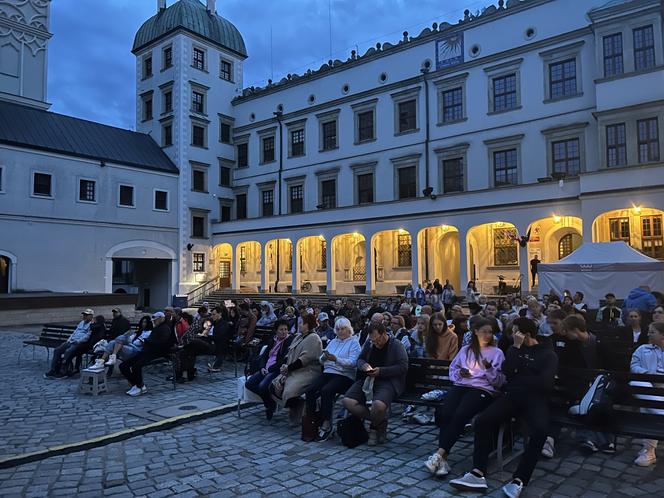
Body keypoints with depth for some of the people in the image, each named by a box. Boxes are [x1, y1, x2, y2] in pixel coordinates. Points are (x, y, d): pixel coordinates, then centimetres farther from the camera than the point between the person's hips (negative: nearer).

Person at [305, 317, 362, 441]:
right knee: (310, 391, -21)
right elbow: (321, 361, 16)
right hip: (328, 373, 6)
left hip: (344, 375, -6)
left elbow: (352, 363, -10)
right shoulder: (333, 342, 24)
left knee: (326, 391, -32)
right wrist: (324, 357, -7)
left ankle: (326, 424, -20)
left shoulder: (354, 343, 5)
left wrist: (336, 359, -22)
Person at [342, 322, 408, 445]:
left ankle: (374, 429, 1)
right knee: (347, 401, -19)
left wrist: (381, 371, -16)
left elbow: (403, 366, -10)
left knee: (378, 405, -37)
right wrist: (363, 365, -2)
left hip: (387, 381, -6)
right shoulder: (369, 343, 16)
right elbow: (360, 359, 23)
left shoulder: (396, 345, -2)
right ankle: (379, 422, 0)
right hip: (367, 379, 6)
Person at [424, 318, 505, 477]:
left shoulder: (497, 353, 15)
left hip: (483, 389, -3)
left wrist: (489, 369, -10)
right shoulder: (465, 350, 25)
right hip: (461, 386, 3)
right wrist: (459, 373, 4)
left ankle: (440, 455, -30)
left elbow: (499, 381, 8)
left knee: (459, 415, -32)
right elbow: (452, 369, 26)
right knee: (444, 413, -28)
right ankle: (443, 458, -27)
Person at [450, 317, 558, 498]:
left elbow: (545, 383, -9)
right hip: (511, 396, 3)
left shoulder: (548, 354, 7)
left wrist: (518, 379, 0)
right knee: (482, 420, -22)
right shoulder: (514, 349, 19)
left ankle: (519, 480, -30)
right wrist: (516, 347, -4)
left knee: (540, 431, -35)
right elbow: (507, 372, 1)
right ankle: (478, 474, -24)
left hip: (535, 399, -3)